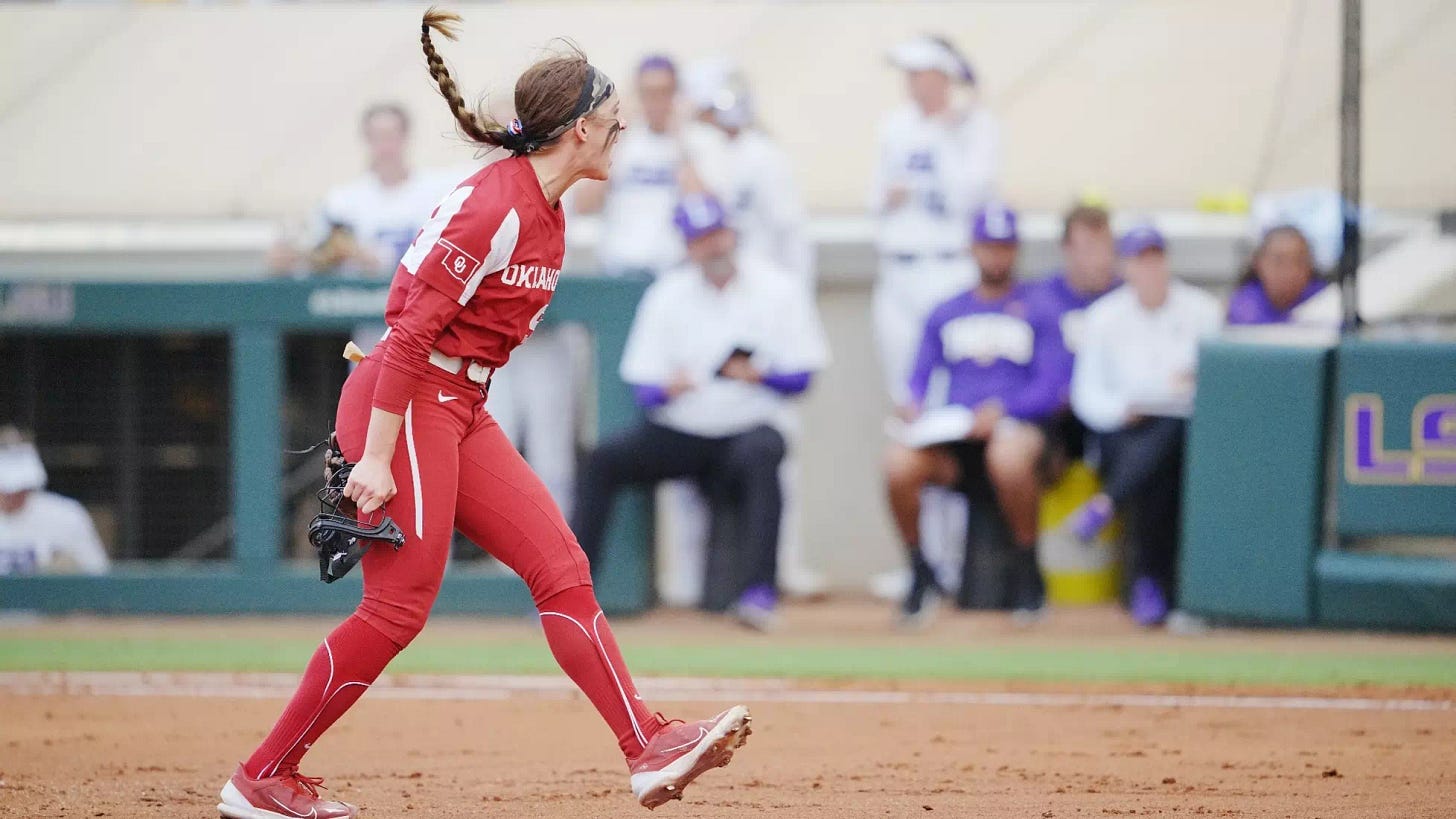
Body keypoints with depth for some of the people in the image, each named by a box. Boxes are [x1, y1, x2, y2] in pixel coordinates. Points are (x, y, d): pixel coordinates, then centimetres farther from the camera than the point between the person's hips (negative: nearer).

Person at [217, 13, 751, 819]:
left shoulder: (544, 214, 13)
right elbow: (413, 330, -20)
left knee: (562, 570, 1)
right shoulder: (496, 206, -17)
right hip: (406, 407, -10)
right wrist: (375, 457, -22)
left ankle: (650, 750, -5)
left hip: (462, 412, 10)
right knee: (397, 607, -8)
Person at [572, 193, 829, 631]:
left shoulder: (776, 291, 1)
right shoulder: (667, 295, 7)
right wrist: (666, 389, -21)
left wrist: (758, 376, -21)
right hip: (677, 432, 3)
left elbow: (801, 376, 0)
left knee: (760, 453, -37)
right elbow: (642, 386, 3)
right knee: (603, 461, -20)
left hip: (748, 427, -3)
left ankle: (758, 591, -41)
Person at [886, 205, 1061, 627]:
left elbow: (1049, 390, 1)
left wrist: (1001, 410, -17)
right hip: (952, 431, 3)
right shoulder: (945, 314, 22)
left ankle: (1027, 572, -19)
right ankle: (920, 572, -6)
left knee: (1008, 458, -41)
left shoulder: (1038, 311, 11)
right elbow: (920, 377, 17)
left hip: (1016, 426, -3)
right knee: (898, 465, -30)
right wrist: (914, 406, -7)